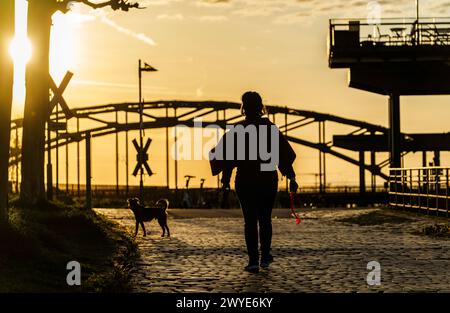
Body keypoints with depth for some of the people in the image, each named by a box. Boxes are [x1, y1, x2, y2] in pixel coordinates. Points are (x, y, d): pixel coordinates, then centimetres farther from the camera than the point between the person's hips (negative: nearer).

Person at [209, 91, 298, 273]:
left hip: (245, 181, -1)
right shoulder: (271, 128, -2)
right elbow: (286, 154, -4)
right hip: (268, 179, 1)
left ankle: (253, 260, -6)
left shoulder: (237, 129, -5)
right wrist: (291, 178, 0)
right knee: (265, 219, 16)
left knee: (250, 221, 1)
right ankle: (265, 257, 20)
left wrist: (225, 179, 5)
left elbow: (225, 154, -4)